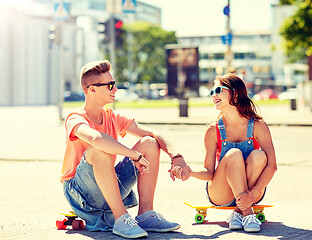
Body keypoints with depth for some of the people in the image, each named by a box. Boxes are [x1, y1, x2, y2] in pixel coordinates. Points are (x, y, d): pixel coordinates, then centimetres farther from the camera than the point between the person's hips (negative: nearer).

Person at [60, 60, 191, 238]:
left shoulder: (113, 118, 6)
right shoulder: (75, 120, -16)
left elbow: (153, 135, 0)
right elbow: (96, 138, -40)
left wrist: (176, 157, -18)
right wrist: (136, 155, -36)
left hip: (109, 189, 7)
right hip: (78, 192, -7)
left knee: (149, 143, -6)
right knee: (100, 149, -35)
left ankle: (146, 214, -11)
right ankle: (121, 220, -32)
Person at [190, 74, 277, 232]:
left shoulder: (258, 126, -10)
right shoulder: (213, 131, -8)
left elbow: (271, 165, -18)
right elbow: (209, 173, -9)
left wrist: (253, 195, -31)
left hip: (251, 190, 1)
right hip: (220, 195, -1)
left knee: (259, 155, -28)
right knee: (234, 154, -28)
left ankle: (238, 212, -17)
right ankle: (247, 214, -27)